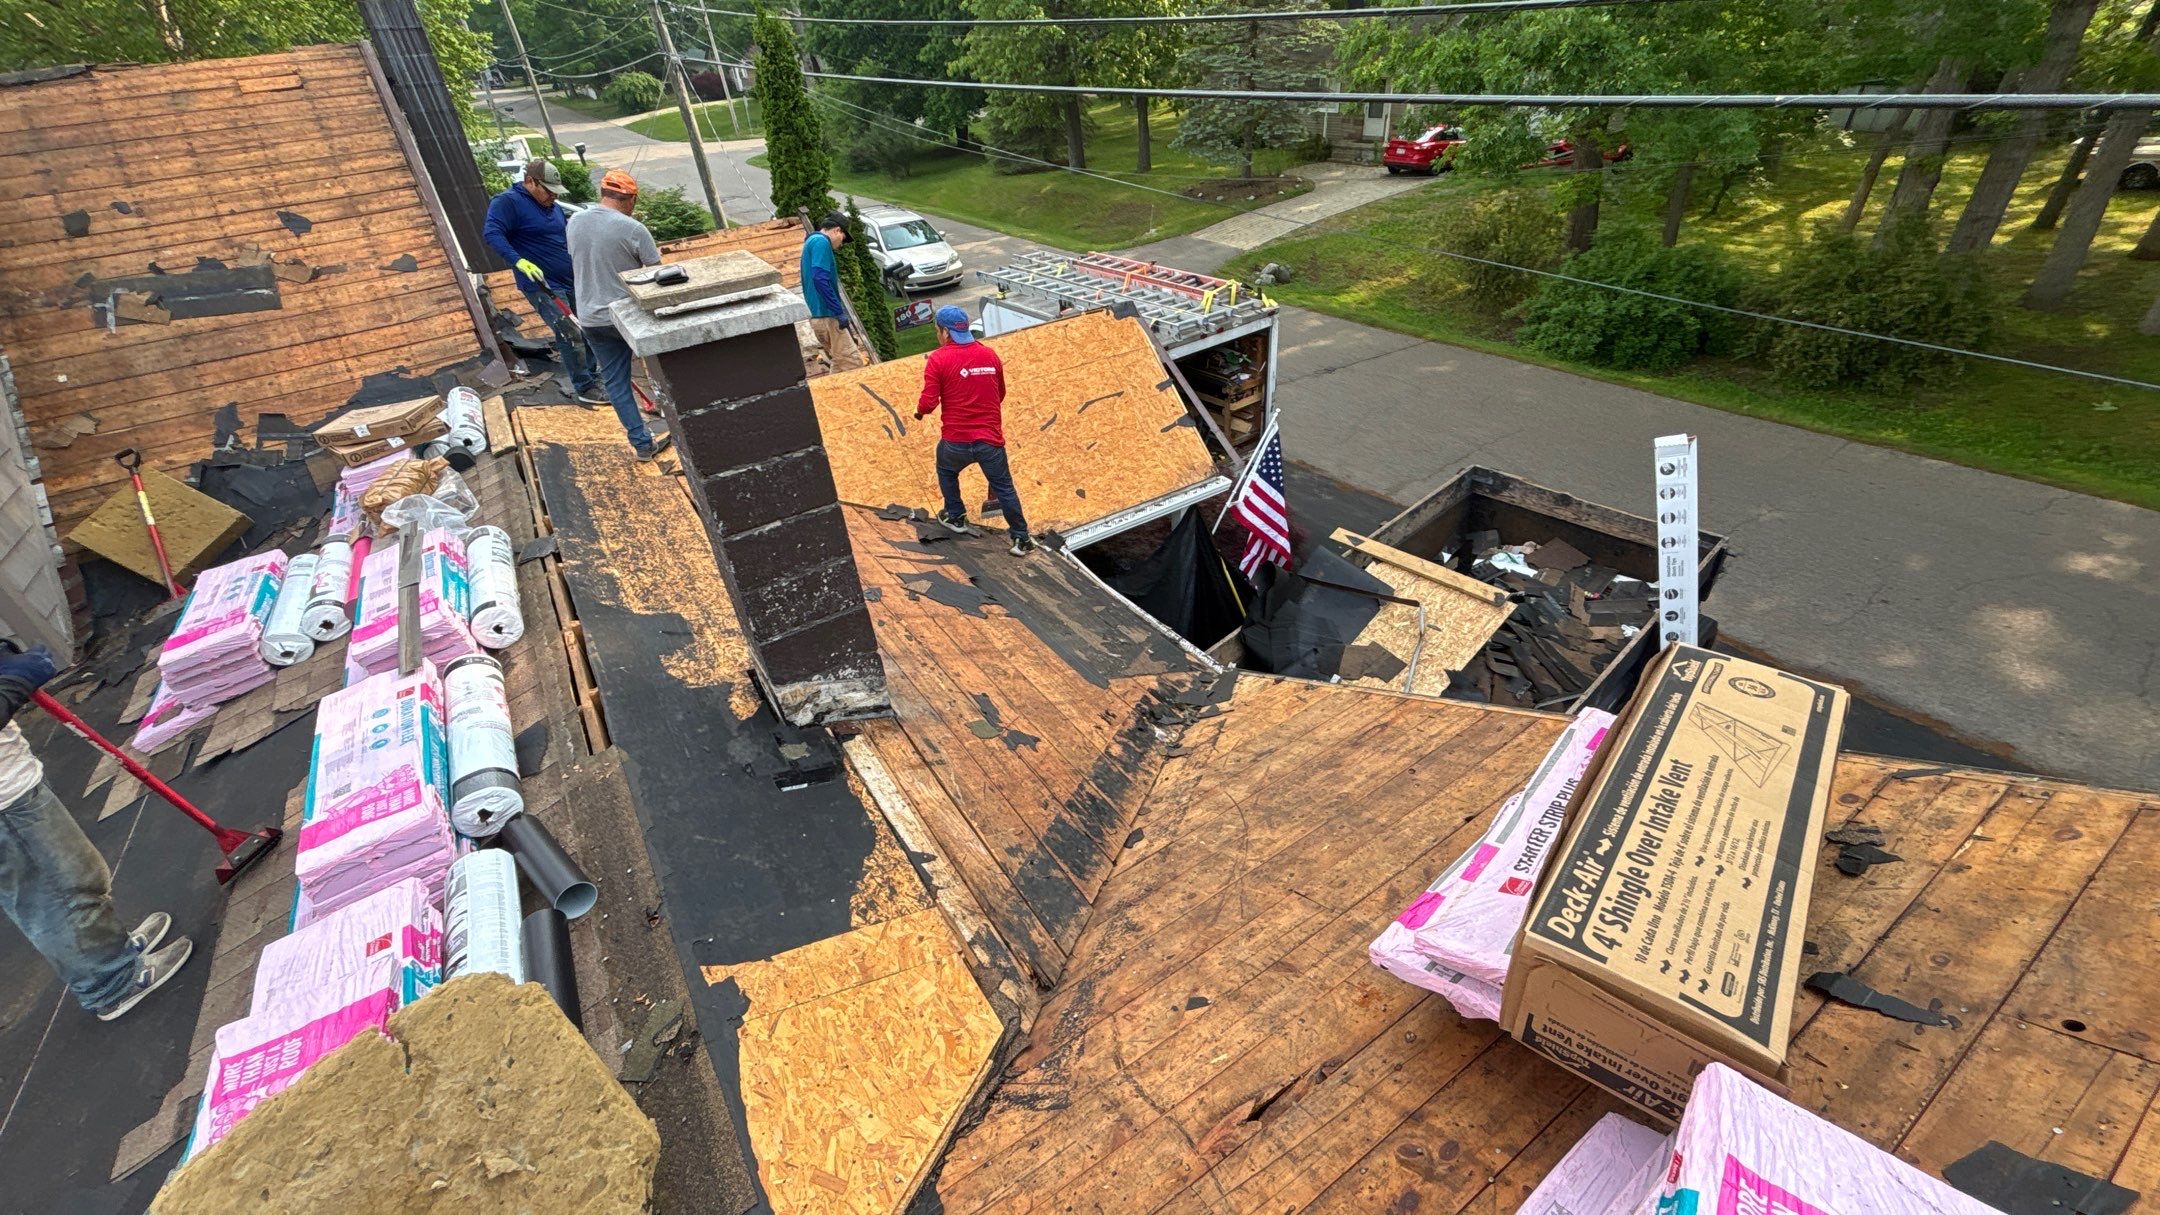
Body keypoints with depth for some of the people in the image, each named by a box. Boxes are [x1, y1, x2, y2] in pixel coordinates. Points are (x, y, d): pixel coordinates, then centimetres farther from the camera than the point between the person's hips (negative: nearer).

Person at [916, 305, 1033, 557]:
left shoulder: (938, 359, -8)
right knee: (1004, 488, 12)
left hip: (955, 441, -2)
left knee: (946, 472, 29)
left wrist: (919, 412, 10)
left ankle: (956, 517, 39)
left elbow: (929, 403, -12)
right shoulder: (990, 354, 5)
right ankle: (1022, 539, 15)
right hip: (991, 440, 2)